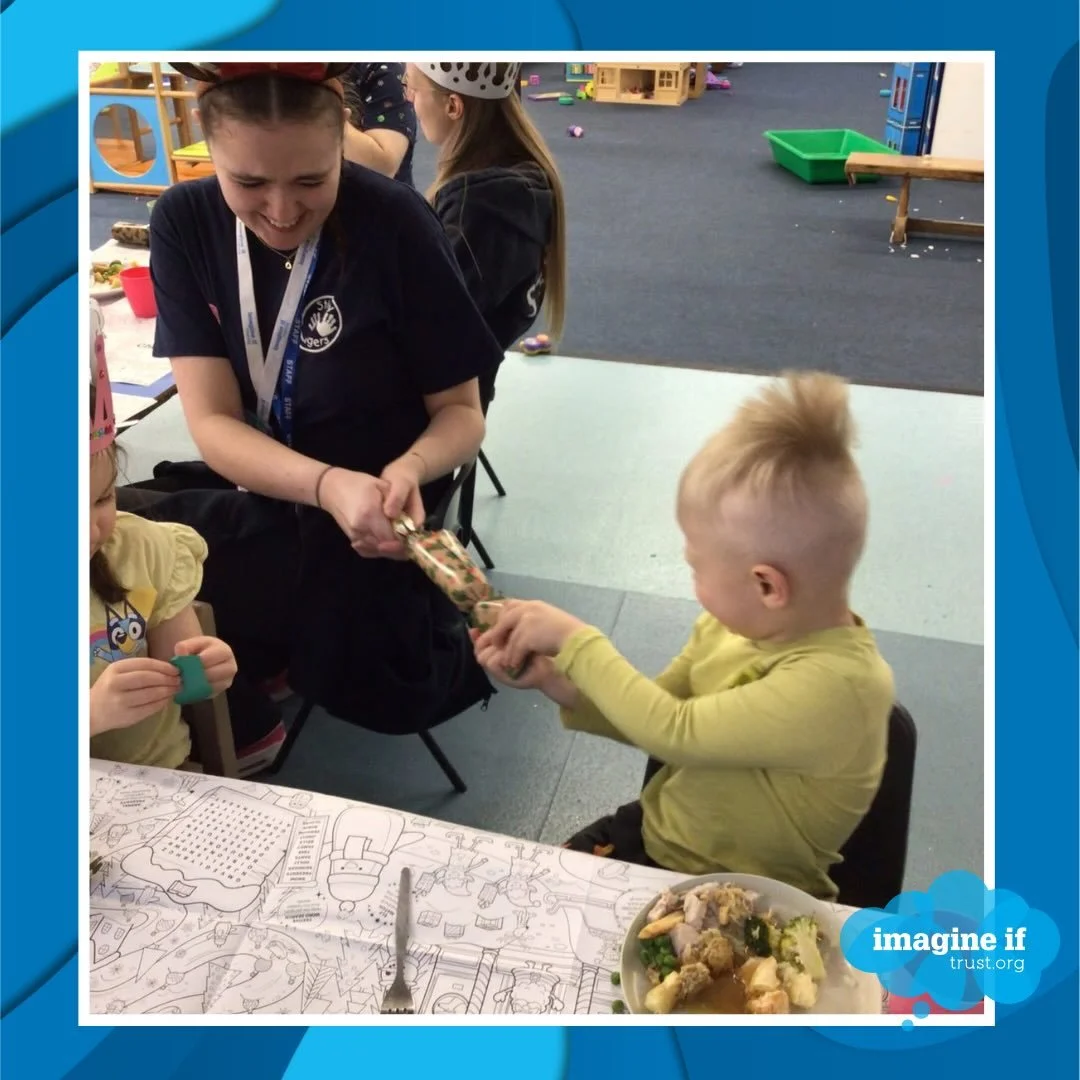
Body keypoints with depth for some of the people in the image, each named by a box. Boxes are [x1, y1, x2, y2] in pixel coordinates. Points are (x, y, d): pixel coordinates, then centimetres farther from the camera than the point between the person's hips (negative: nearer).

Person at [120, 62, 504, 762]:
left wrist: (410, 469, -32)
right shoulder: (185, 223, -9)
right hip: (248, 490, 3)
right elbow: (212, 423, -14)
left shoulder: (396, 226, -17)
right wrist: (328, 486, -33)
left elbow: (461, 411, -9)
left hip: (370, 502, -3)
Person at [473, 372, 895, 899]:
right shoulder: (735, 624, -8)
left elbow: (674, 731, -30)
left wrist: (575, 640, -21)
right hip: (651, 832, 6)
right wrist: (552, 678, -11)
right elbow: (652, 716, 3)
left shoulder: (836, 684, -31)